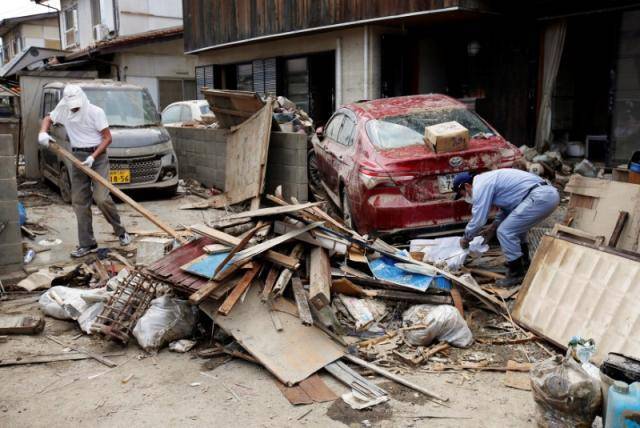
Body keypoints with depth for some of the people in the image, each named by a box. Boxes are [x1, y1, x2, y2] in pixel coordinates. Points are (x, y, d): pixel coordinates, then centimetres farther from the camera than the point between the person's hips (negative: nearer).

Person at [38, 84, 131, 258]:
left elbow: (107, 138, -9)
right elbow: (48, 119, 22)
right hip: (77, 157, 5)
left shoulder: (95, 112, -11)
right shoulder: (63, 110, 3)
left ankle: (120, 231, 7)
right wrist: (43, 132, 0)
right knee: (79, 201, 3)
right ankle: (87, 244, 10)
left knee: (101, 198, -16)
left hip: (97, 156, -5)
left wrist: (93, 157, -18)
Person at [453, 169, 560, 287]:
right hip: (548, 193, 11)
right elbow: (507, 205, 35)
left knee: (505, 232, -5)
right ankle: (523, 263, 39)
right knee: (516, 227, 28)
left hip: (540, 197, -11)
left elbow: (478, 219, -5)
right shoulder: (488, 180, 24)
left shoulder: (480, 186, -6)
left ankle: (517, 275, 3)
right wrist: (493, 226, 34)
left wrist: (466, 238, 10)